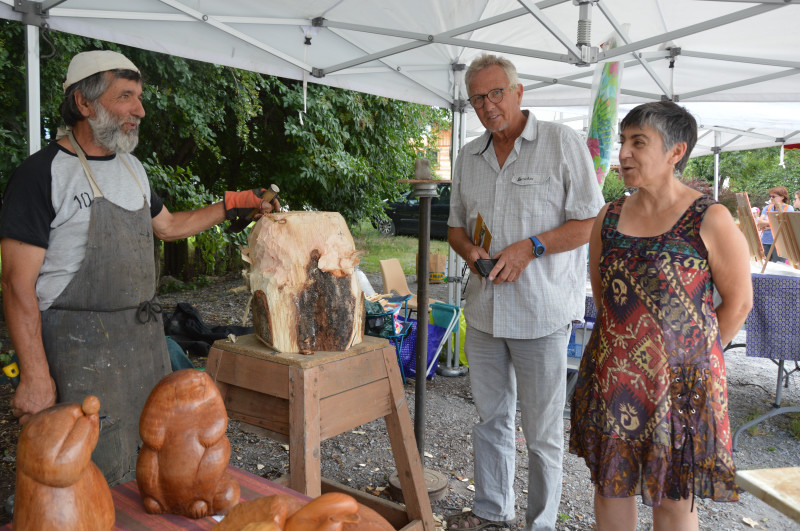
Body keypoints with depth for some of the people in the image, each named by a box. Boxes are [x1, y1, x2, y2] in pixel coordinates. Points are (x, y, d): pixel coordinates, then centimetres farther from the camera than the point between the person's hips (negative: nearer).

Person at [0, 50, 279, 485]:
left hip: (145, 335, 7)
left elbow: (168, 226, 26)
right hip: (81, 348, -7)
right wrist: (35, 376, -18)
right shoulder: (42, 174, -12)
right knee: (99, 472, -3)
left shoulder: (132, 167, 12)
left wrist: (232, 205, 18)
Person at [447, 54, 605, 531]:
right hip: (484, 308, 6)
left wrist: (529, 248, -19)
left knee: (542, 431, 6)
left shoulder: (563, 143, -6)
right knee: (491, 417, 17)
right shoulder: (469, 157, 11)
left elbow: (591, 222, -8)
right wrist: (468, 249, -4)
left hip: (541, 311, -5)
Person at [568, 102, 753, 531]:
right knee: (609, 484, 16)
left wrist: (694, 352, 0)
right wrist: (623, 340, 10)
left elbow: (739, 301, -4)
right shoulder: (609, 217, 3)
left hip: (679, 381, -4)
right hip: (610, 378, 4)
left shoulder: (710, 221, -11)